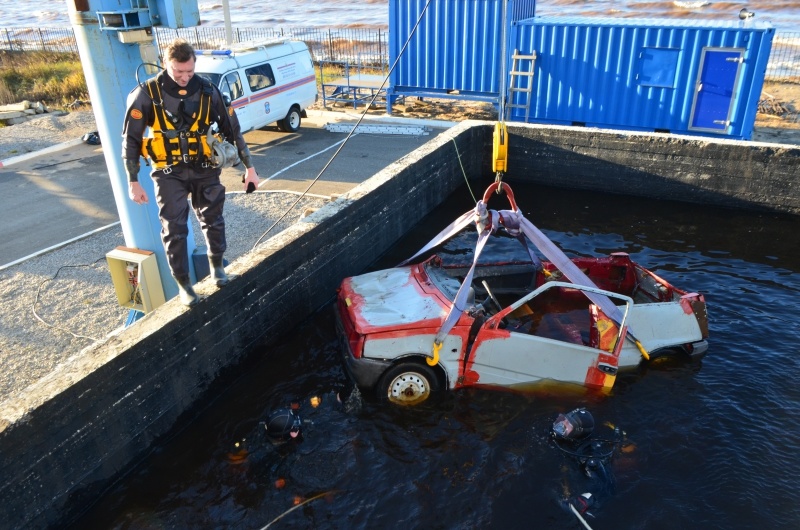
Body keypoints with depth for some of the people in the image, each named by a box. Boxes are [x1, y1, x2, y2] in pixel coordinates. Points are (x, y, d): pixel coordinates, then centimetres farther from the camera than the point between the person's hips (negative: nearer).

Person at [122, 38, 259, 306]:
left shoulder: (207, 90, -5)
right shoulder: (147, 94, -11)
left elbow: (232, 130, 3)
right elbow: (130, 140, -5)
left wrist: (249, 168, 3)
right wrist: (133, 182, -7)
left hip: (204, 169, 2)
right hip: (169, 173, -2)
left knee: (213, 221, 11)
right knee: (174, 230, 1)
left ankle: (217, 266, 37)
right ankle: (183, 284, 17)